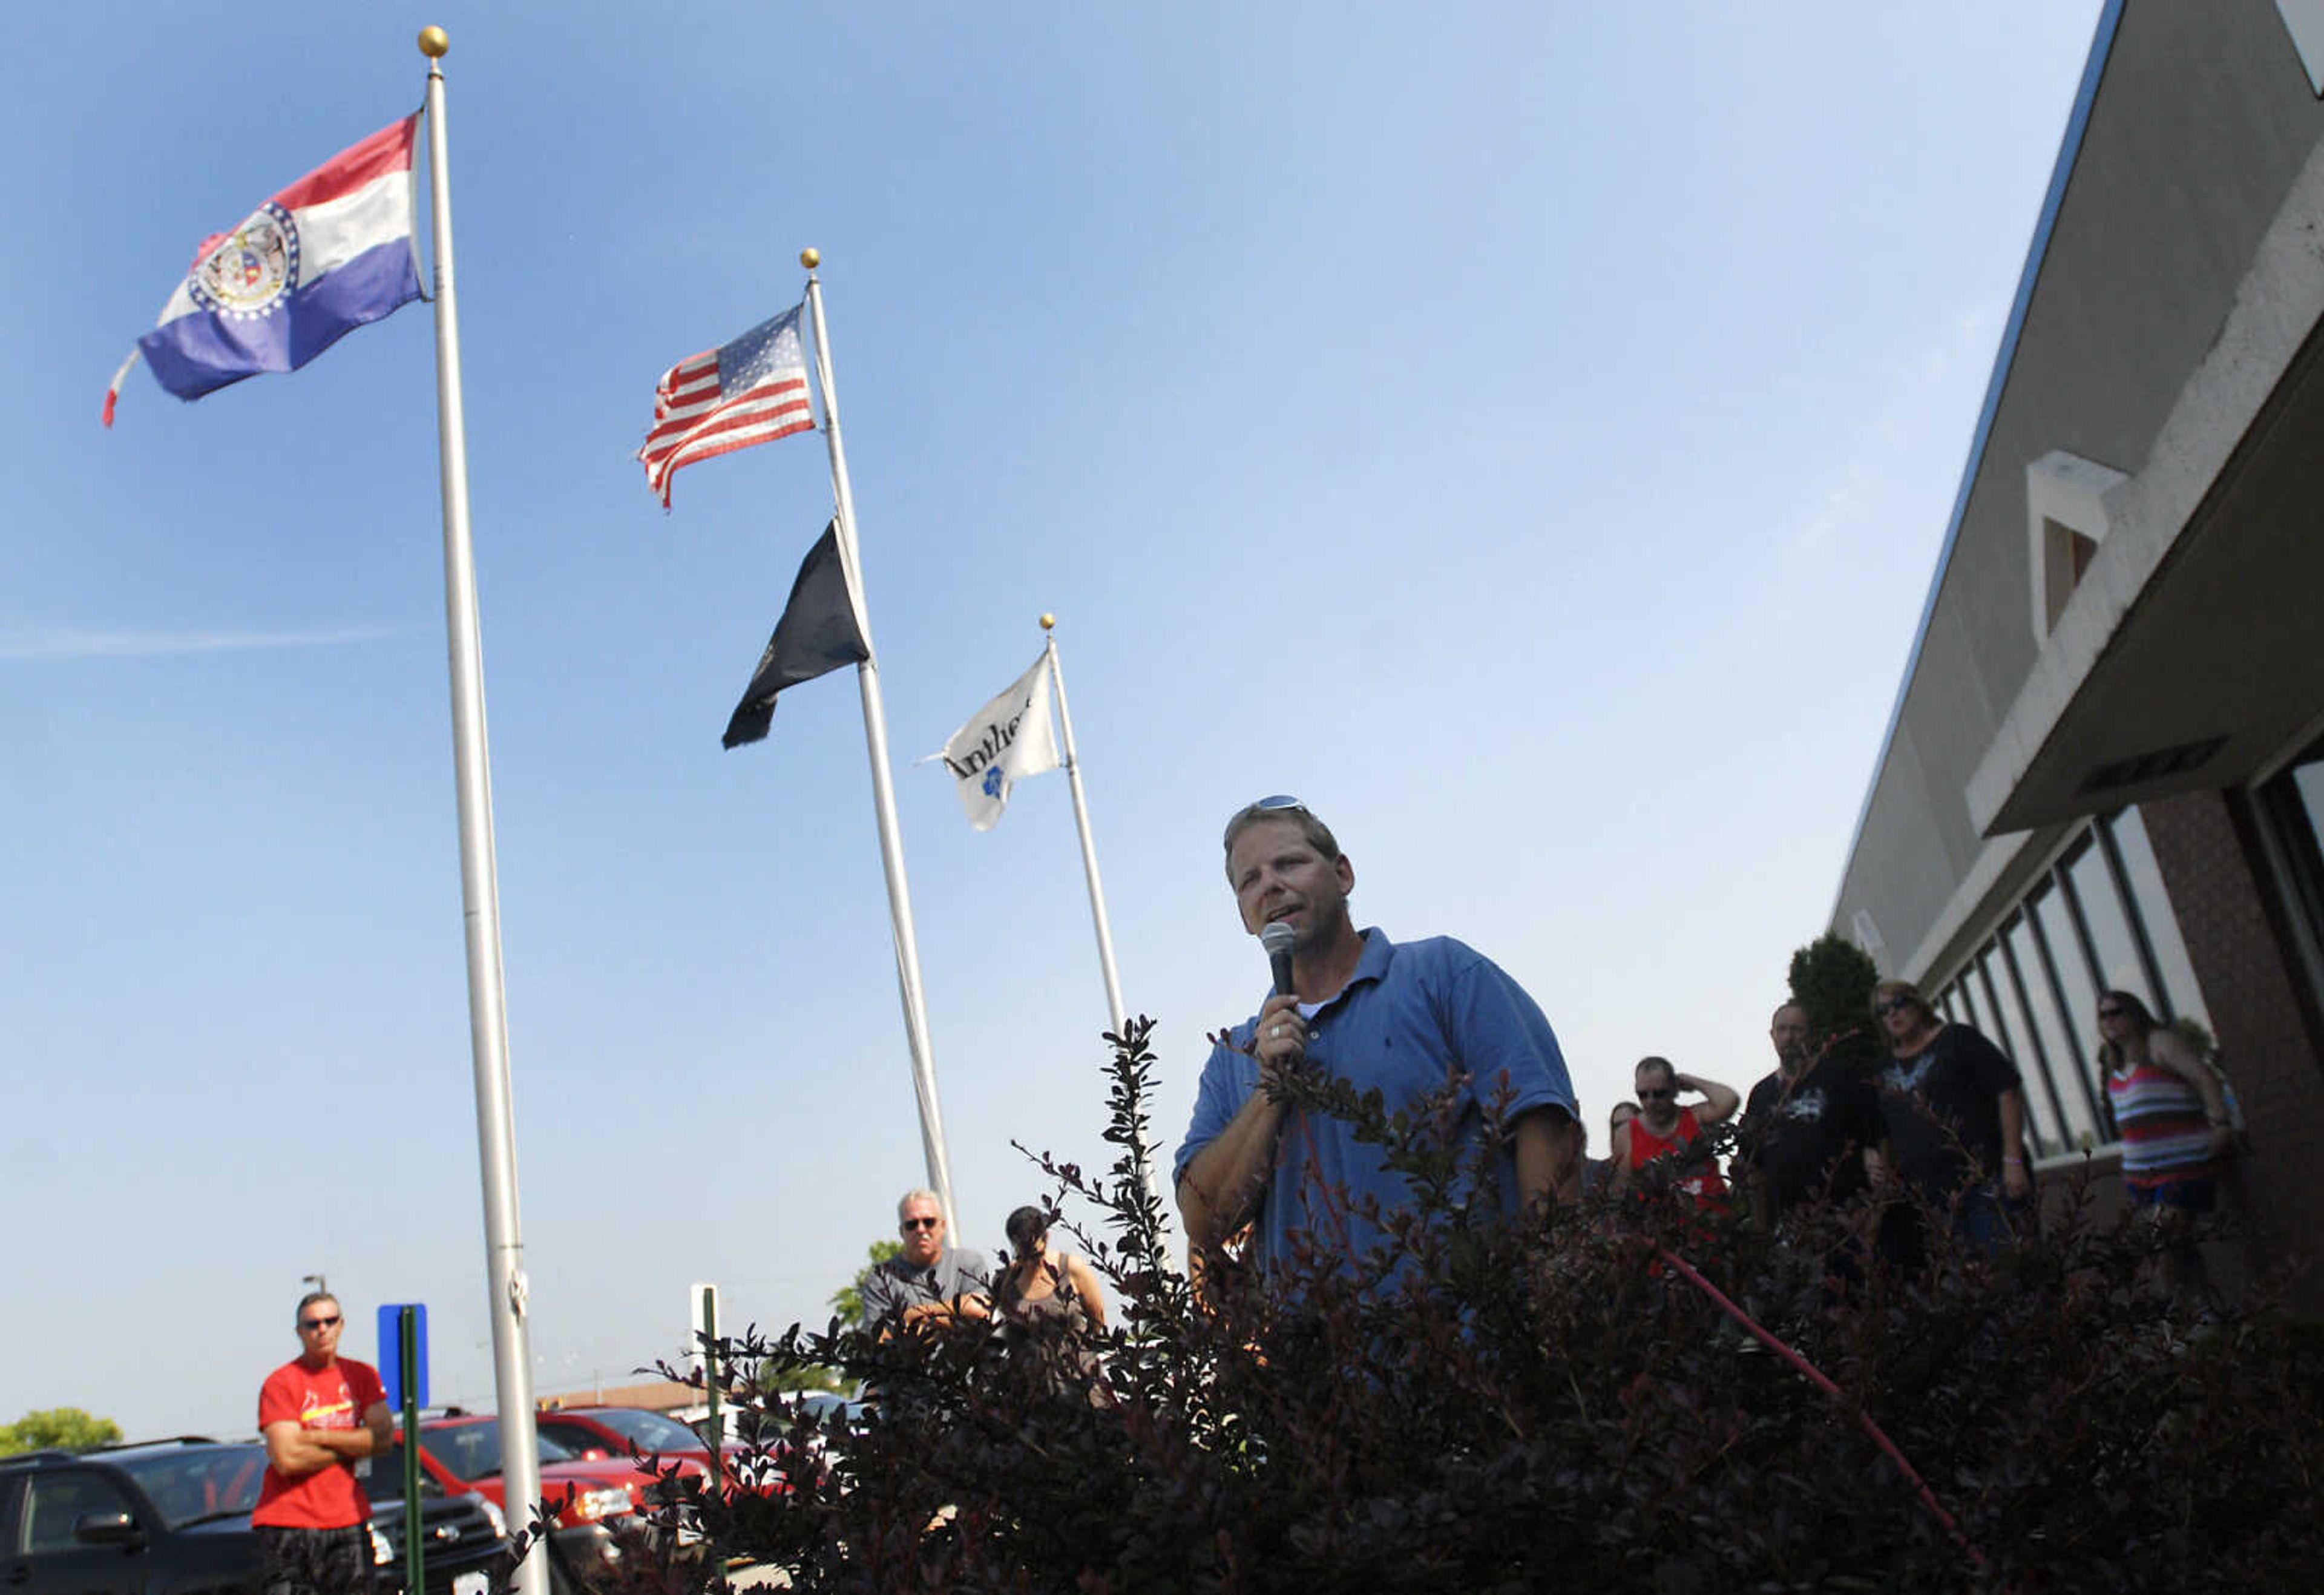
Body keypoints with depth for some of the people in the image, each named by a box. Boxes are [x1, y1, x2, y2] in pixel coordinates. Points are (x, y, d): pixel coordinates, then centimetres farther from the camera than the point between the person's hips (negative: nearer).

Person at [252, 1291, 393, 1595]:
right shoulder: (280, 1384, -5)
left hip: (348, 1521, 4)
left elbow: (384, 1438, -2)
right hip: (289, 1524, -4)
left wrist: (317, 1437, -10)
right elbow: (287, 1460, -14)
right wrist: (352, 1446, -5)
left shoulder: (362, 1376, 9)